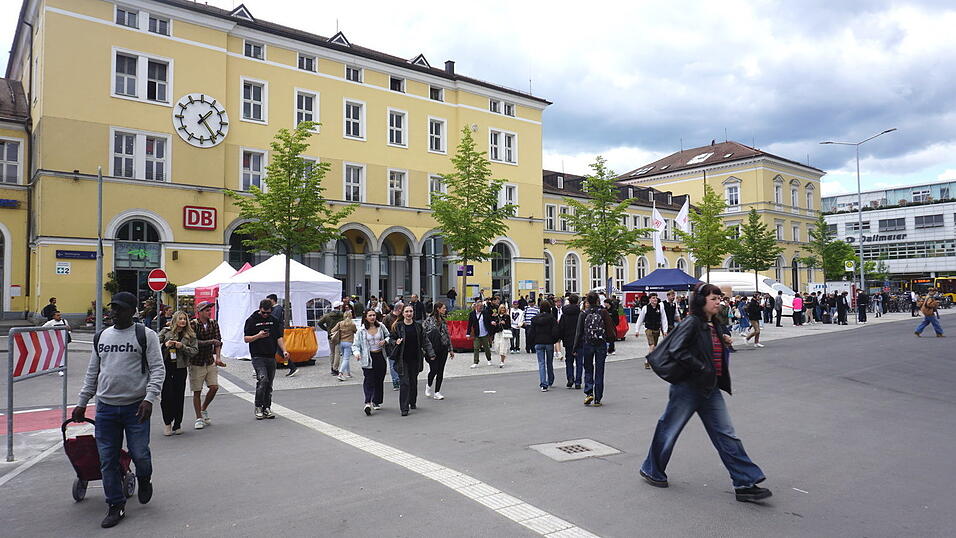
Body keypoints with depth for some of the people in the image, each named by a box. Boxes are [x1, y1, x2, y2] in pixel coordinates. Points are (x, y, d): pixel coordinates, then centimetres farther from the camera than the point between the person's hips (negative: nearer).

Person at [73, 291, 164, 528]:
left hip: (135, 407, -4)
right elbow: (92, 373, 21)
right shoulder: (101, 336, 12)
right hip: (105, 408, 5)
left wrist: (149, 398, -18)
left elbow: (158, 369, -7)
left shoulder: (146, 335, -4)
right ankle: (116, 506, 20)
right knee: (107, 460, 6)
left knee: (139, 454, -2)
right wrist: (82, 402, 18)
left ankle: (144, 480, 31)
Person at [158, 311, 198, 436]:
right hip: (165, 367, -1)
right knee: (167, 395, -3)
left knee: (179, 397, 4)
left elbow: (195, 351, 0)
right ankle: (168, 424, 13)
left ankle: (177, 424, 15)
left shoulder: (190, 335, 6)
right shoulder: (165, 331, 4)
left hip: (180, 368, 1)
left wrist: (182, 347, -14)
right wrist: (165, 345, -15)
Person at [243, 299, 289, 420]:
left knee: (269, 384, 7)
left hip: (271, 357, 4)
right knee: (263, 379, -19)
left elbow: (279, 337, 11)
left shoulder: (274, 320, 11)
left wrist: (284, 351, -3)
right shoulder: (252, 320, 0)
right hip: (258, 356, -4)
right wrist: (258, 336, -18)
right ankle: (258, 408, -6)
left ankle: (267, 408, 16)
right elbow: (246, 339, 0)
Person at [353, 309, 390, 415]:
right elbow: (355, 344, -1)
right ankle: (368, 403, -20)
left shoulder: (381, 326, 4)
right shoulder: (361, 330, -2)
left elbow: (389, 336, 16)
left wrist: (385, 341, -6)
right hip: (368, 358, -3)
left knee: (379, 380, 10)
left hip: (380, 356, 3)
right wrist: (356, 353, -21)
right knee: (368, 380, -12)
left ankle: (376, 402, 25)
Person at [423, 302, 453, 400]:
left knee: (440, 371, 4)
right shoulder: (429, 320, -6)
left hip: (443, 349, 5)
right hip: (432, 349, -5)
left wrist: (450, 349, 15)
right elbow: (423, 334, -9)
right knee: (434, 369, -6)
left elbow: (448, 335, 17)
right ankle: (429, 386, 23)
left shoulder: (443, 321, 13)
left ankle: (437, 392, 12)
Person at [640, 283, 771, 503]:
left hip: (710, 389, 8)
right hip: (688, 386, -8)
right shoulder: (692, 323, -15)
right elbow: (676, 349, -25)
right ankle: (651, 470, 25)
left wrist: (724, 343, 4)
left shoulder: (715, 326, 11)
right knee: (670, 429, 7)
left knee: (726, 435, 5)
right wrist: (701, 369, -22)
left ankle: (745, 484, 10)